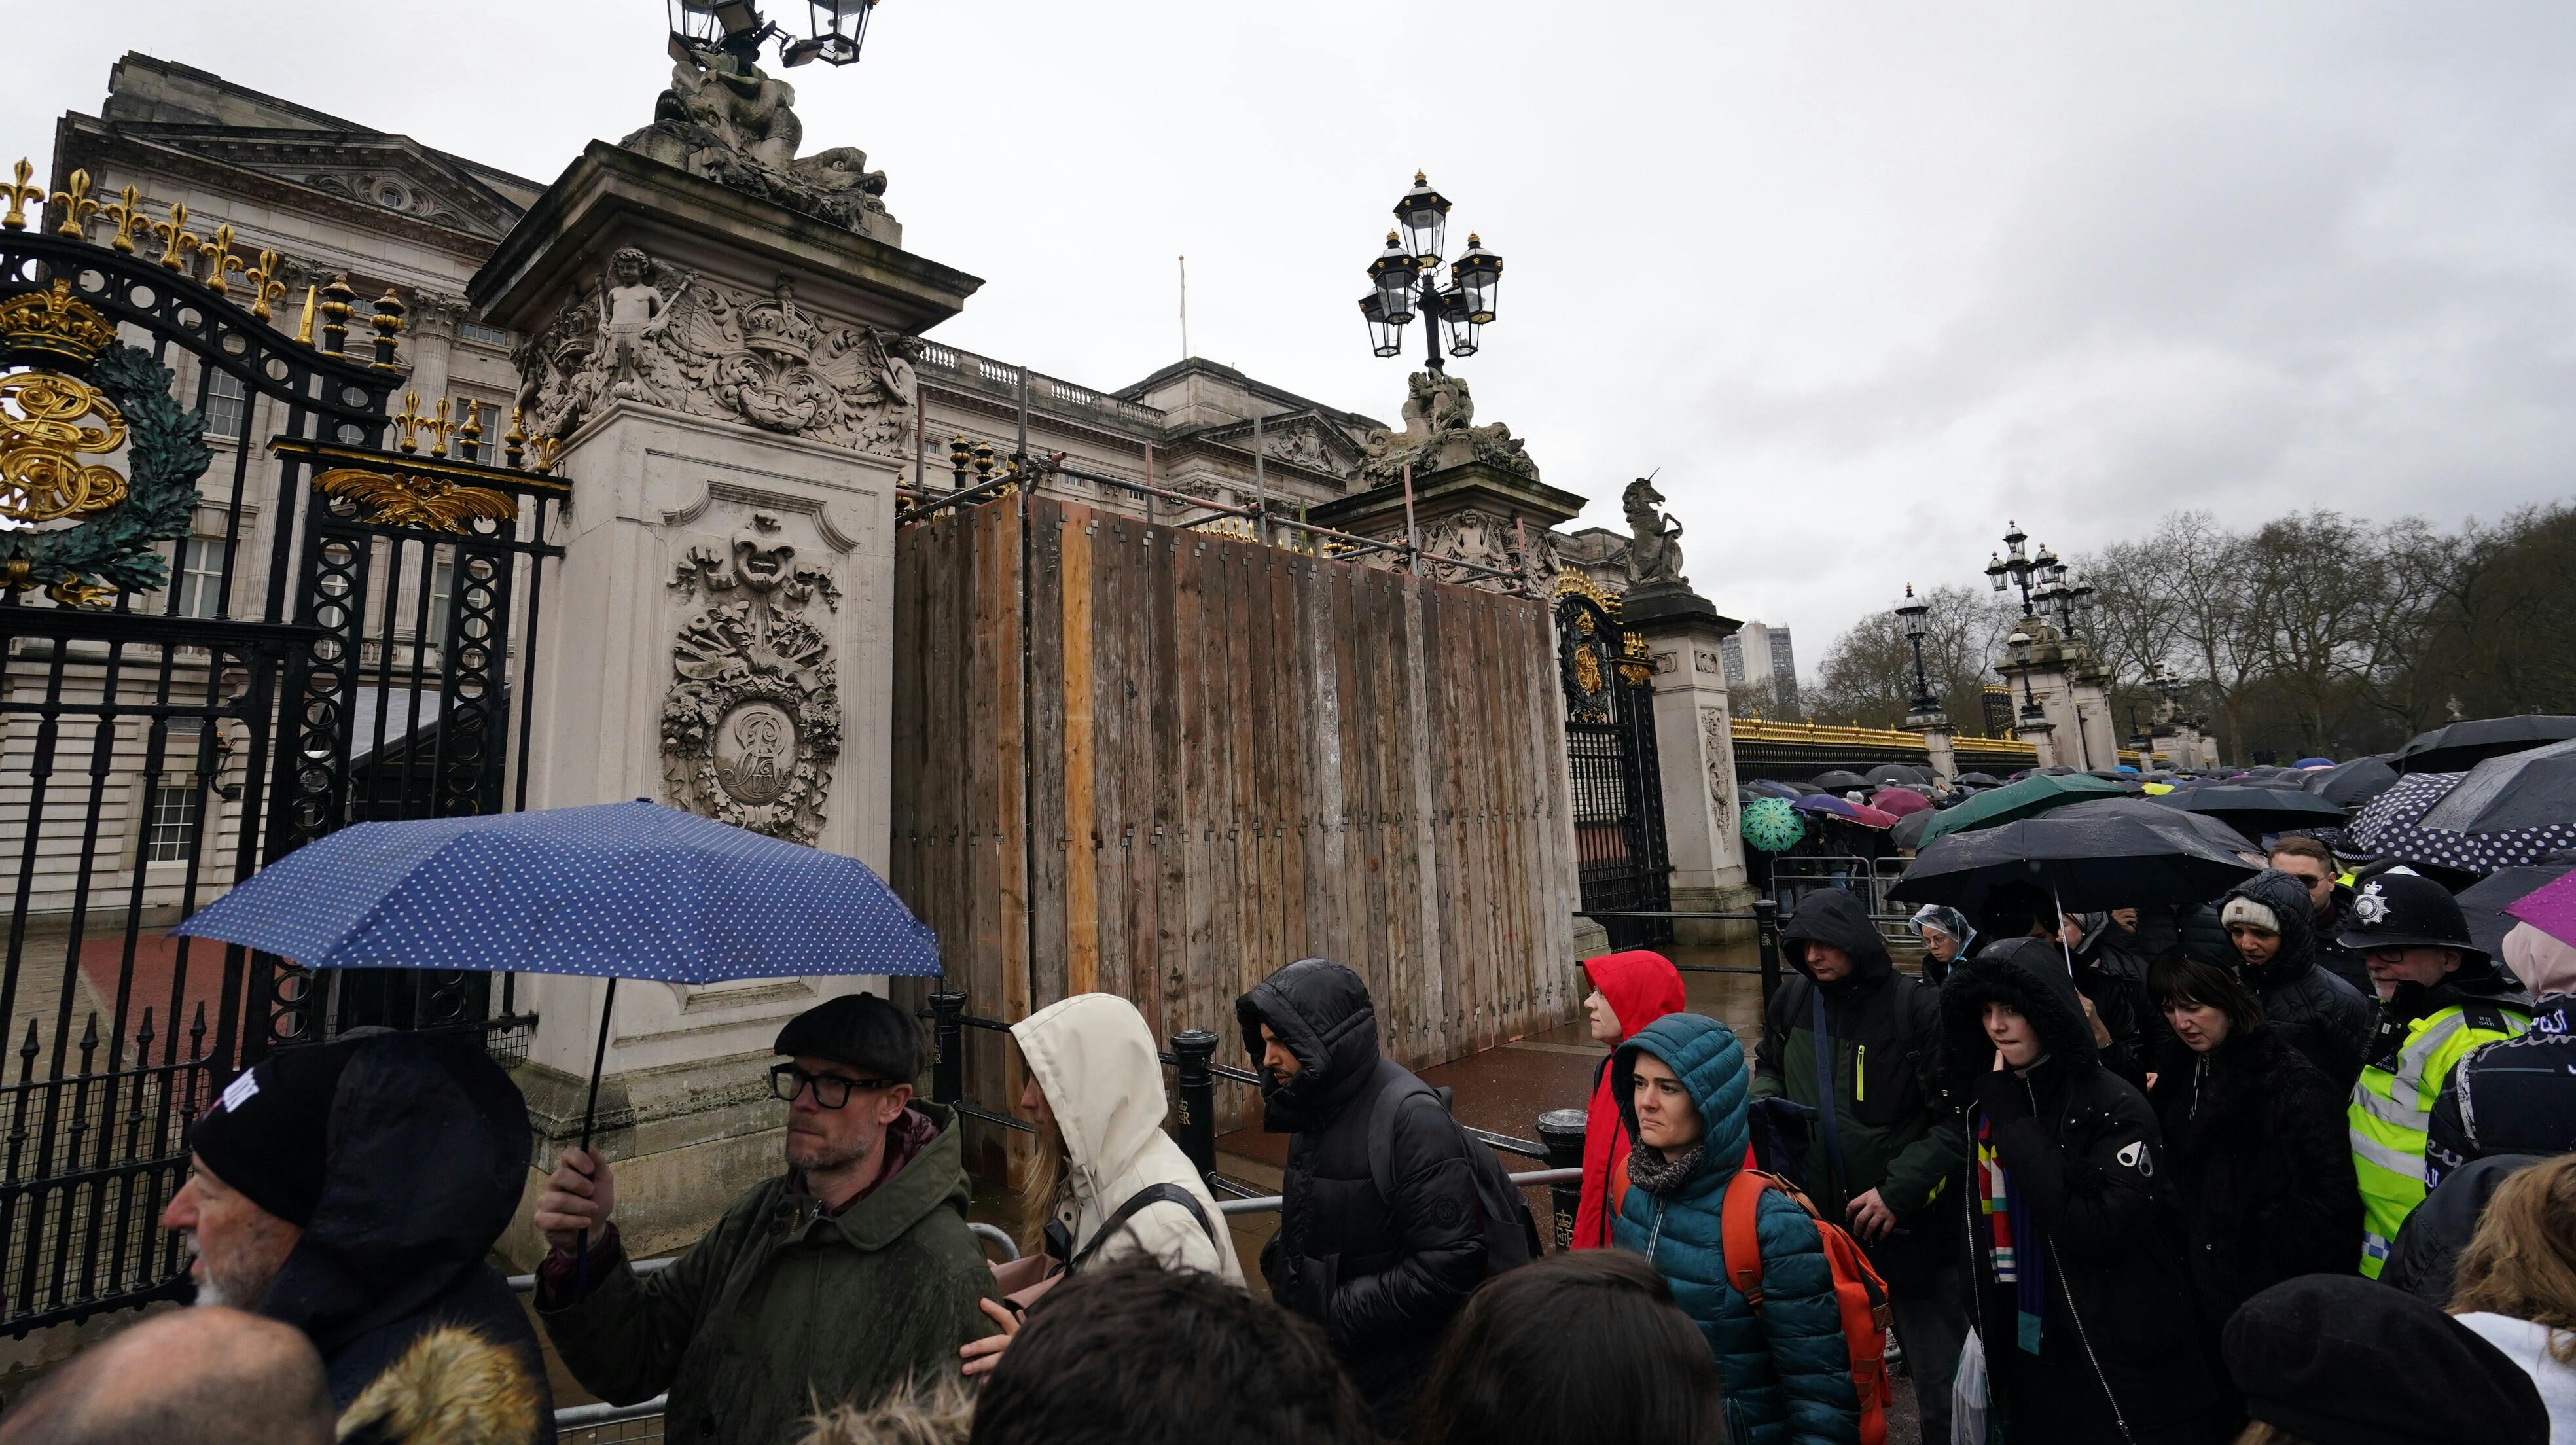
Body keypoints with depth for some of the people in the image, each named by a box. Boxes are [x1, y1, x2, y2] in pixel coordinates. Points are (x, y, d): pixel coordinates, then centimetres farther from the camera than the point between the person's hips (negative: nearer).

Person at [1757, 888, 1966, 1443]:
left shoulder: (1918, 1007, -16)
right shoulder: (1792, 1001, 0)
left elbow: (1957, 1119, -16)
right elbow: (1767, 1067, 18)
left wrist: (1900, 1191, -20)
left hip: (1910, 1225, -5)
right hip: (1822, 1219, 5)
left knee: (1939, 1379, 10)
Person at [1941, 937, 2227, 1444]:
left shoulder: (2115, 1107, -16)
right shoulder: (1986, 1104, 0)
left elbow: (2094, 1229, -27)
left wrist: (2013, 1120, -23)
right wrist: (1984, 1326, 8)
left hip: (2119, 1368, -5)